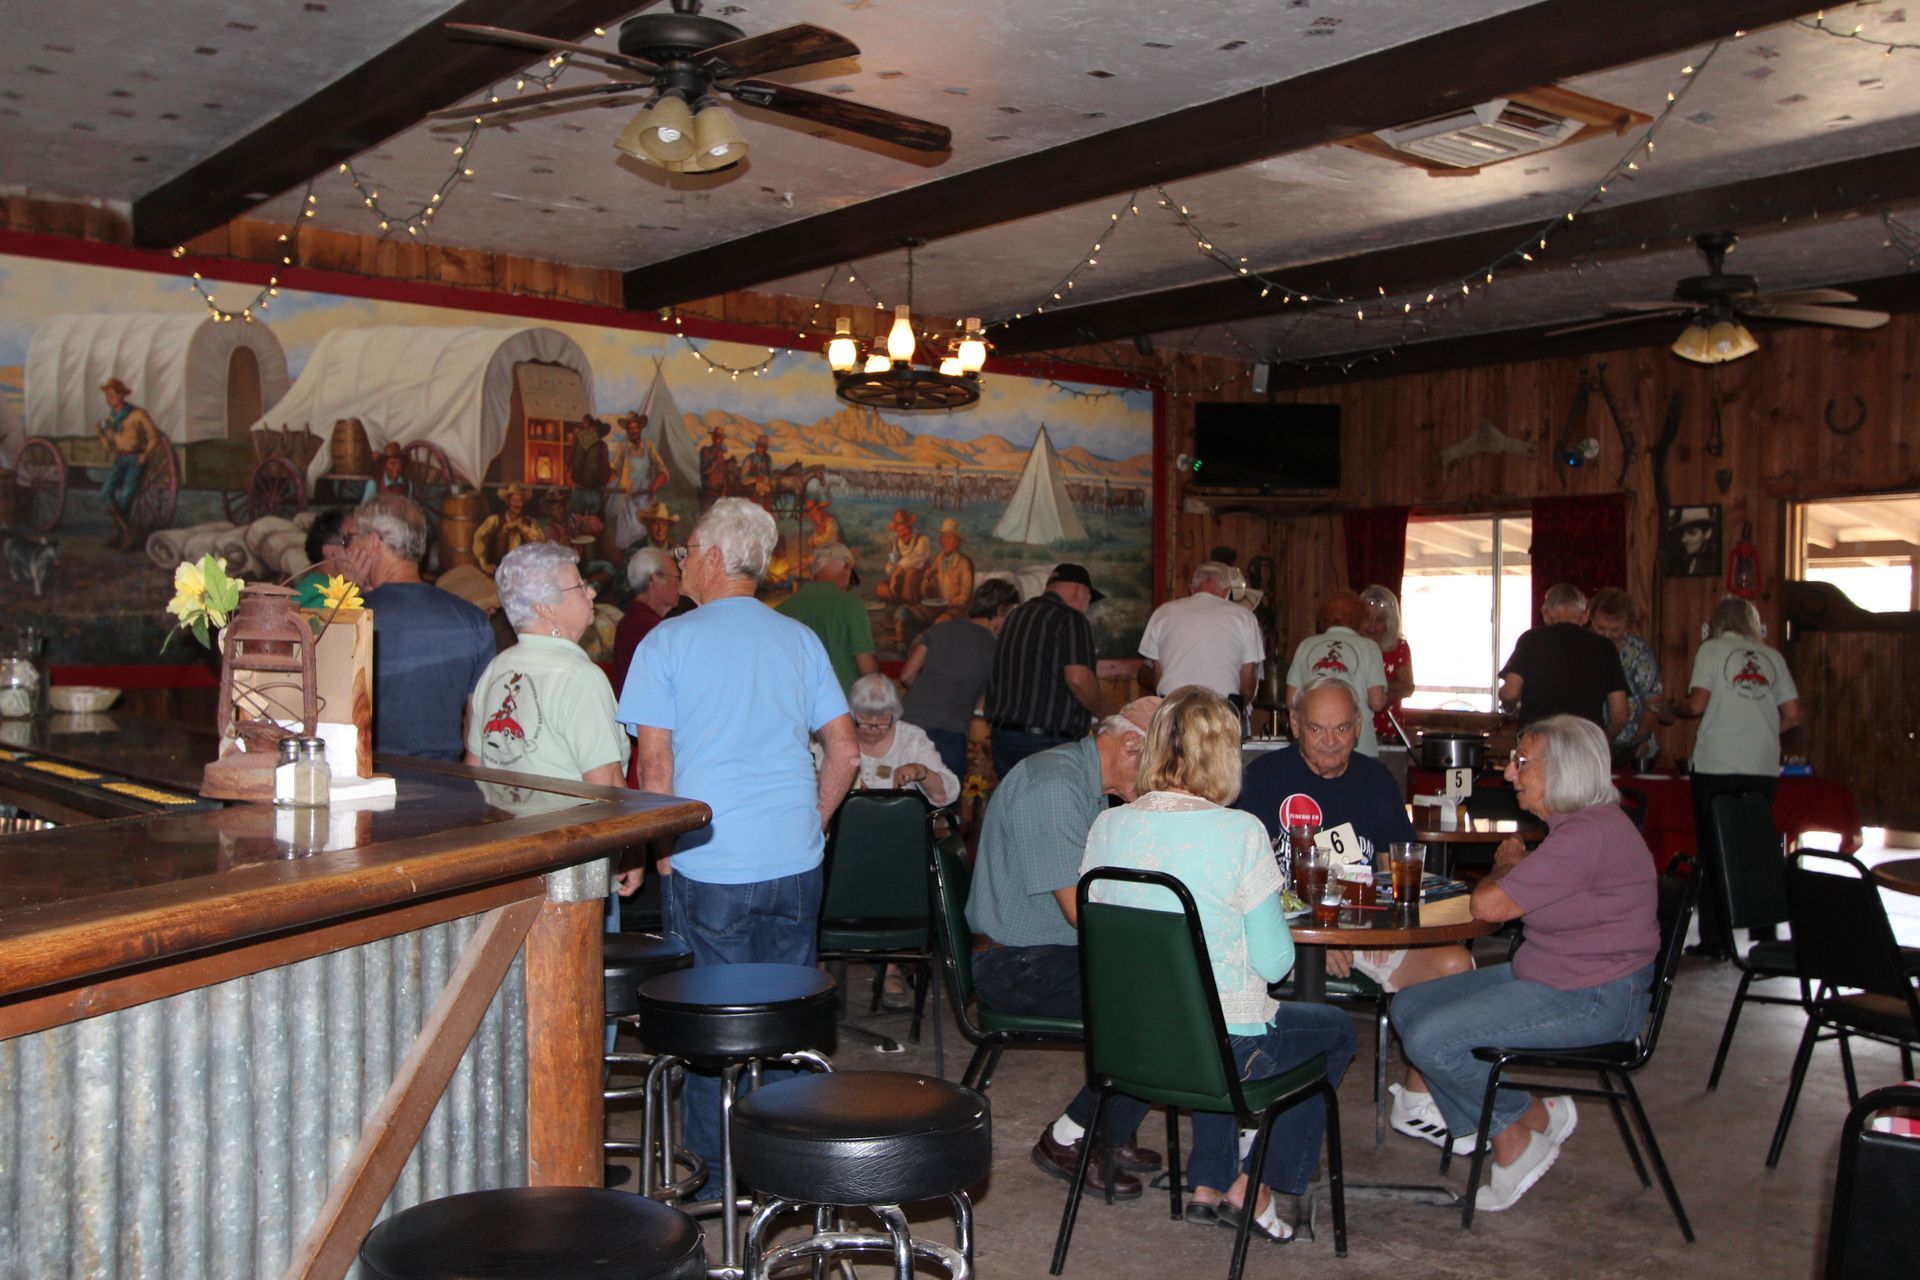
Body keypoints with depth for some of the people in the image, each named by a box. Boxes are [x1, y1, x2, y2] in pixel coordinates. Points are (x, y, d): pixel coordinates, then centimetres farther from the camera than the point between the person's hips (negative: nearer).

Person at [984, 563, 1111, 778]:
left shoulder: (1014, 617, 17)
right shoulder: (1070, 619, -7)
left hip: (1002, 736, 8)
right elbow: (1078, 678, -18)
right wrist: (1104, 715, -4)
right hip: (1048, 742, -8)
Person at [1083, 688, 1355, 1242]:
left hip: (1127, 1043, 5)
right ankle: (1254, 1188, 21)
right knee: (1335, 1029, 25)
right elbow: (1273, 963, -14)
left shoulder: (1107, 827, -5)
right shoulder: (1239, 833, -18)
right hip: (1227, 1047, -5)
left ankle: (1208, 1185, 33)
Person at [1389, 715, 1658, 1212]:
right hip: (1540, 975, 11)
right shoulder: (1574, 824, 10)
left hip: (1591, 999, -11)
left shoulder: (1590, 834, -24)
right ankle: (1502, 1135, 8)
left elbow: (1488, 904, -24)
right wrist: (1511, 868, -3)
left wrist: (1504, 866, -5)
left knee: (1431, 1039, -20)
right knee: (1409, 1007, 6)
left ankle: (1527, 1122, 5)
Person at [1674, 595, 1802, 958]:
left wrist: (1671, 710, 13)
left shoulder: (1712, 649, 2)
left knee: (1714, 852, 4)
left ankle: (1715, 940, 5)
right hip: (1764, 768, 3)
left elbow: (1697, 704, -7)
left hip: (1716, 766, -3)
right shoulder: (1771, 657, 12)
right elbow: (1792, 716, 9)